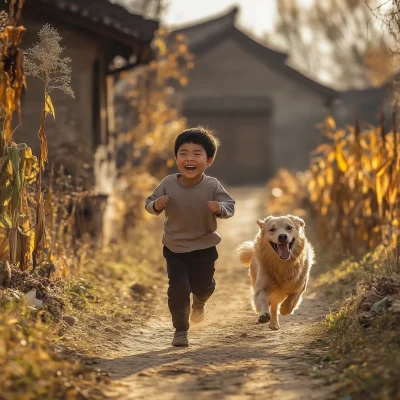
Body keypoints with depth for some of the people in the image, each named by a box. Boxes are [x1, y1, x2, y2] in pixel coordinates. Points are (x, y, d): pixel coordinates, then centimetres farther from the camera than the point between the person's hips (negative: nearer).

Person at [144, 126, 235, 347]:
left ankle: (199, 303, 53)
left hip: (204, 247, 0)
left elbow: (230, 205, -13)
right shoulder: (168, 184, -15)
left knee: (203, 286, 14)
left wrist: (220, 208, -35)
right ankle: (180, 330, 12)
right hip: (174, 248, 0)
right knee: (178, 288, -8)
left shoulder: (212, 186, -18)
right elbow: (149, 203, -4)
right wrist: (156, 205, -27)